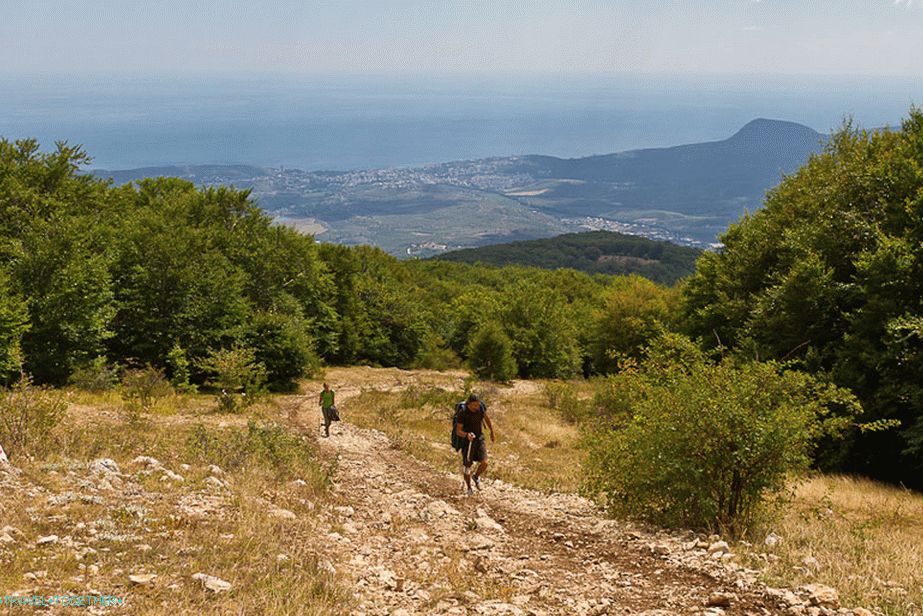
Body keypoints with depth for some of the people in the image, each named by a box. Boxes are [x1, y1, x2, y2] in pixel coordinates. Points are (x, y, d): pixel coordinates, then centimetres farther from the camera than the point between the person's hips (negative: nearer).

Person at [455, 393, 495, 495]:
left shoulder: (481, 407, -11)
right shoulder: (463, 413, -22)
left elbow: (487, 418, 9)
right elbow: (458, 431, -22)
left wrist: (492, 432, 19)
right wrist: (466, 435, -43)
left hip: (479, 439, 3)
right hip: (467, 441, -3)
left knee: (484, 463, -12)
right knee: (468, 466, 6)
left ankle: (476, 477, 21)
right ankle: (469, 488, 29)